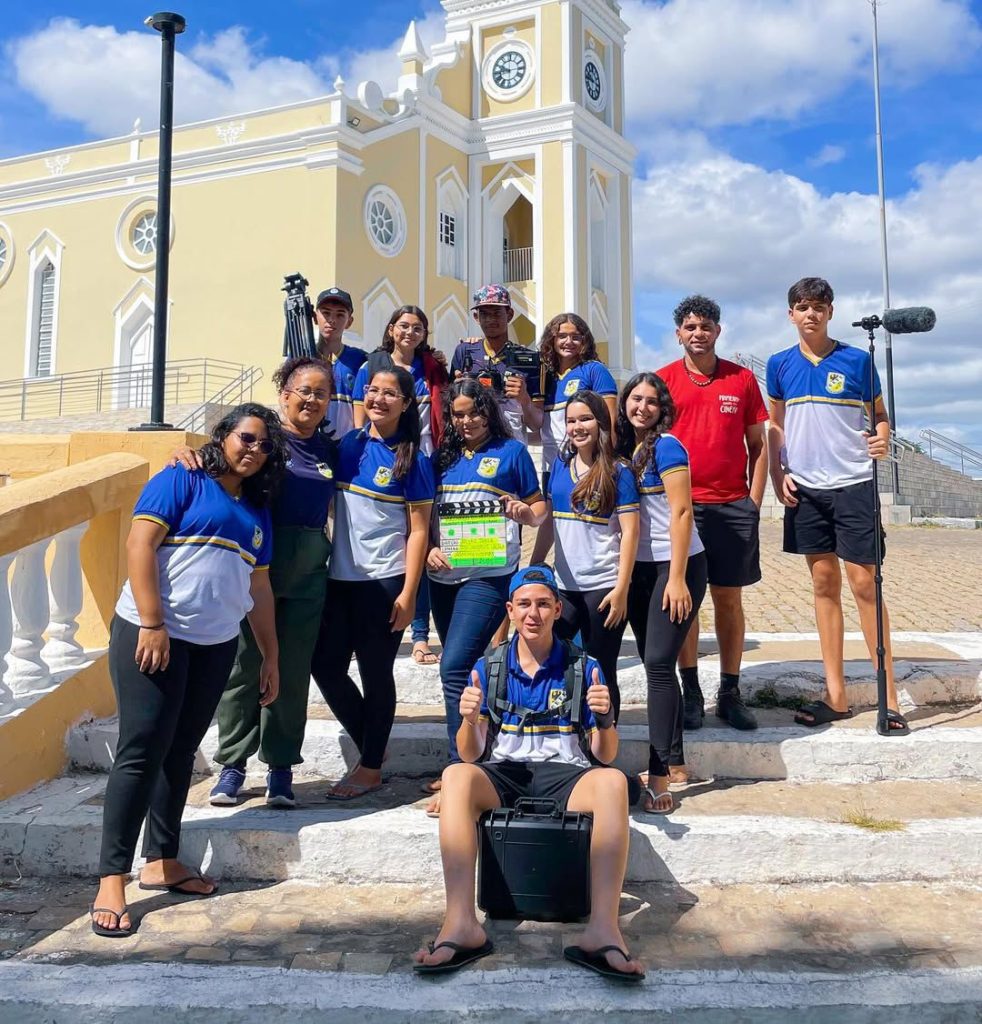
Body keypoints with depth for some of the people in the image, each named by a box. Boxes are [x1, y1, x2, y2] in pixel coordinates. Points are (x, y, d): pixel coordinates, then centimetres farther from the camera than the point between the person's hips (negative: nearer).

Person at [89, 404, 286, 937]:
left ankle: (162, 862, 23)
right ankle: (111, 881, 1)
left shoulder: (256, 511, 17)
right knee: (141, 752, -6)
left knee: (180, 753, 13)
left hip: (215, 646, 7)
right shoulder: (181, 481, -3)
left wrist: (270, 656, 16)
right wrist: (152, 624, -19)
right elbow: (139, 544, -13)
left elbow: (259, 589, 19)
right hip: (152, 635, -6)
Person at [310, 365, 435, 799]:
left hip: (384, 581, -5)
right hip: (339, 576, 5)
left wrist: (408, 594, -12)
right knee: (326, 665, 7)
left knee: (375, 673, 4)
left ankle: (371, 767, 21)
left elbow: (418, 530, -6)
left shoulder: (412, 459, -5)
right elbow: (328, 504, 13)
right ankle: (371, 745, 28)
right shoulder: (346, 445, 6)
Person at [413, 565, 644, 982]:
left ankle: (602, 931, -41)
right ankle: (461, 924, -39)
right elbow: (470, 754, 6)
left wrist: (605, 719, -16)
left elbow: (604, 755, 7)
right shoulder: (488, 667, 9)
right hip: (504, 774, 1)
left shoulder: (582, 668, 7)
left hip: (564, 775, 0)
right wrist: (470, 720, -17)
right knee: (456, 776, -32)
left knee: (612, 782, -33)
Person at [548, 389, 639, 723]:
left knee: (601, 673, 5)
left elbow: (629, 532, -10)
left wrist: (621, 589, -15)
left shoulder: (617, 473, -7)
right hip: (563, 585, 5)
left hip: (603, 587, -5)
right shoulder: (560, 464, 7)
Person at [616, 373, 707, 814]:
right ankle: (673, 756, 23)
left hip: (675, 566, -7)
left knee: (659, 662, -11)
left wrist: (677, 578, -20)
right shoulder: (624, 448, 11)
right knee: (654, 663, 10)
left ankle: (658, 776, -7)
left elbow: (681, 512, -15)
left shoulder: (666, 446, -10)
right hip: (639, 568, 7)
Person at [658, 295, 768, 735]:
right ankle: (690, 692, 12)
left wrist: (753, 500, 3)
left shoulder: (743, 379, 8)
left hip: (732, 505, 1)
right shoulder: (663, 380, 4)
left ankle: (730, 693, 15)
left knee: (729, 599, 6)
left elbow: (757, 444, 11)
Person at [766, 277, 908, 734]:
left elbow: (879, 413, 6)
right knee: (824, 584, 7)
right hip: (805, 490, 3)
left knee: (864, 583, -4)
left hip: (853, 485, -3)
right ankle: (835, 694, 14)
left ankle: (888, 693, 6)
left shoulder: (856, 359, 0)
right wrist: (777, 473, 2)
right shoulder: (780, 365, 7)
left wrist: (882, 440, -16)